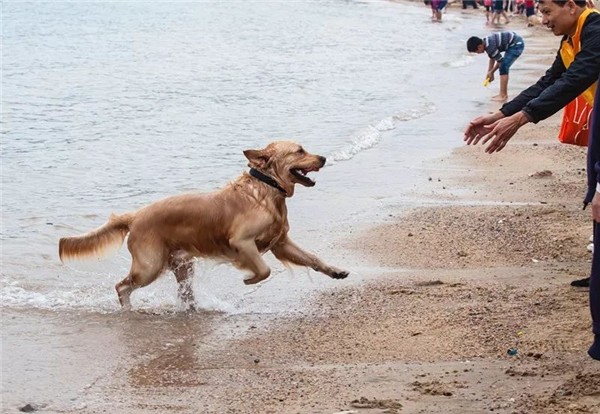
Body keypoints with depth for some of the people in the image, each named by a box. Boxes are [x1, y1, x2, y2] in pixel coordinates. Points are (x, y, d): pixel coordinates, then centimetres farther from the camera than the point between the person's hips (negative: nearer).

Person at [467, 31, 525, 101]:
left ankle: (503, 95, -9)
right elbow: (492, 58, 19)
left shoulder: (490, 46, -24)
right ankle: (504, 94, 20)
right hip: (515, 44, 10)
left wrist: (491, 72, 1)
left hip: (517, 45, -10)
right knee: (504, 67, 13)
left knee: (503, 67, -12)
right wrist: (489, 73, 18)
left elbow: (500, 60, -12)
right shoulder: (486, 42, 4)